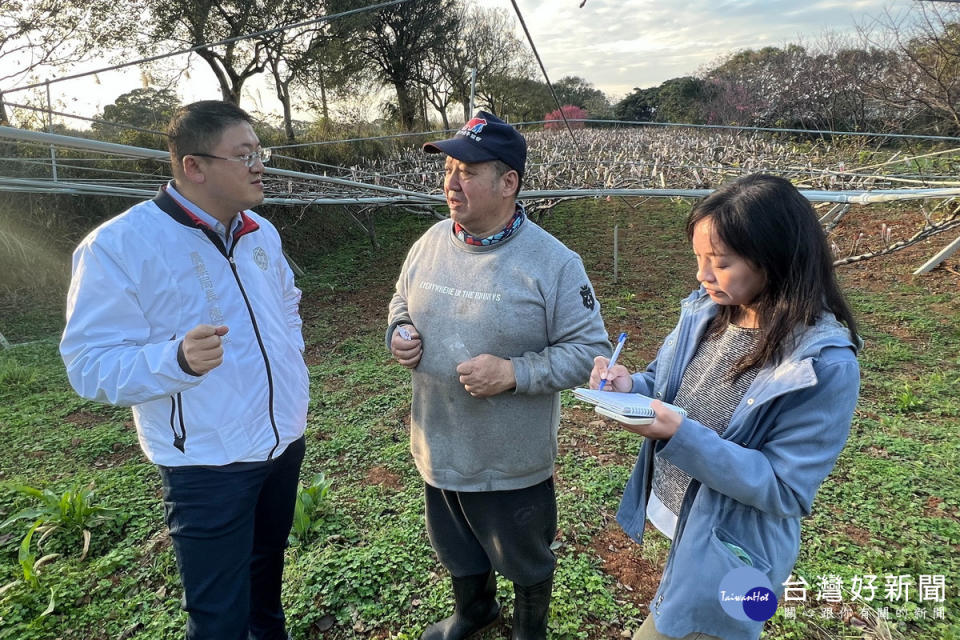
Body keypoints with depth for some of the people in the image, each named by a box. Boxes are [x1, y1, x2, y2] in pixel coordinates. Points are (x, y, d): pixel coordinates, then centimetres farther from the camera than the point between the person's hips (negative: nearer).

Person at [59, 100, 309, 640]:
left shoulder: (261, 232, 3)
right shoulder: (119, 245, -18)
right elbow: (92, 363, -18)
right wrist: (179, 358, -35)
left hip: (286, 440, 7)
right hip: (209, 463, -6)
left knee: (268, 565, 28)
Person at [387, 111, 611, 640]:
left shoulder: (554, 263, -21)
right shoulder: (431, 242, -3)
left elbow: (589, 349, -16)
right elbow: (402, 302, 13)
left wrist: (514, 373, -28)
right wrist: (398, 333, -8)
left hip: (513, 464, -5)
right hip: (439, 451, 5)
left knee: (526, 561, 22)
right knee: (457, 552, 30)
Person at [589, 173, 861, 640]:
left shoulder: (825, 364, -25)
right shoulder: (705, 312, -6)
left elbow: (782, 490, -23)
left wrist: (682, 436, -35)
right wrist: (631, 388, -17)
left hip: (727, 554, -6)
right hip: (671, 520, 6)